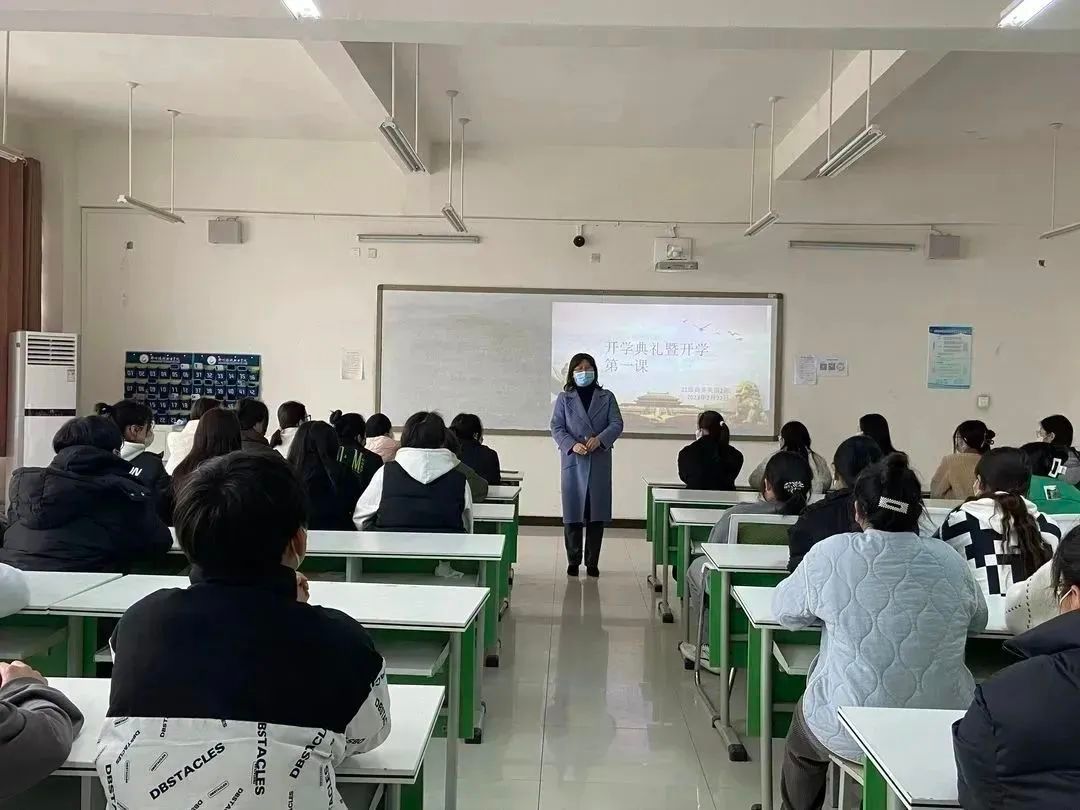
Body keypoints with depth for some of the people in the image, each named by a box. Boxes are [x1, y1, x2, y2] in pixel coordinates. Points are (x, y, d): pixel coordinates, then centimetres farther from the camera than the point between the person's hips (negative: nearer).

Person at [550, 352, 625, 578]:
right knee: (572, 513, 1)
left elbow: (616, 424, 1)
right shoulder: (564, 398, 8)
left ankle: (592, 562, 10)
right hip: (573, 462, -1)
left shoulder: (607, 397, 10)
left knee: (597, 513, 2)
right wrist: (572, 444, -16)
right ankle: (573, 561, 12)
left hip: (600, 462, 1)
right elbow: (556, 427, 2)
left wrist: (600, 439, -17)